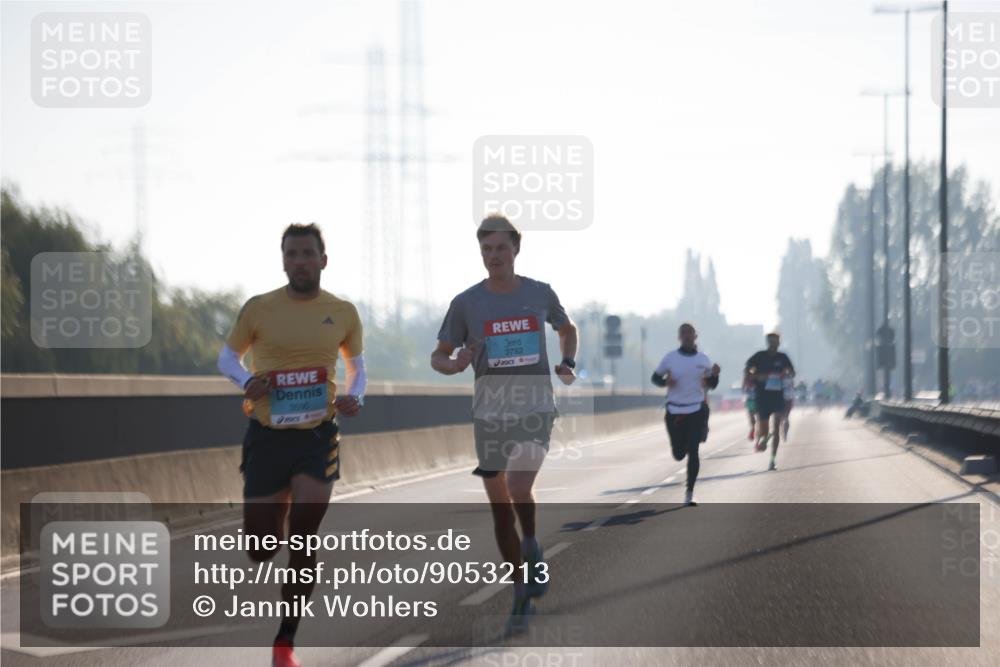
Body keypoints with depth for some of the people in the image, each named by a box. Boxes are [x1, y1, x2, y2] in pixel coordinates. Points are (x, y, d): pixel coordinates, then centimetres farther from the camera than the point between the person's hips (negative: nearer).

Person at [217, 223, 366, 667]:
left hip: (318, 438, 0)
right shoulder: (259, 309, -3)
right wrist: (246, 381, -13)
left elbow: (356, 364, 18)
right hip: (268, 436, 0)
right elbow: (227, 356, 9)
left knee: (304, 537, -12)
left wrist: (355, 397, -4)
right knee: (261, 551, 1)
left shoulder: (343, 313, 2)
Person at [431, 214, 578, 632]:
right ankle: (522, 594, 17)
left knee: (519, 490, -23)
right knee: (500, 507, 4)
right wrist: (455, 364, -18)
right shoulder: (466, 303, -1)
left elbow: (567, 329, 21)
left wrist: (568, 363, 2)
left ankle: (532, 548, 7)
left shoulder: (540, 294, 2)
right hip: (489, 412, 1)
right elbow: (438, 357, 5)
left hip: (535, 408, -1)